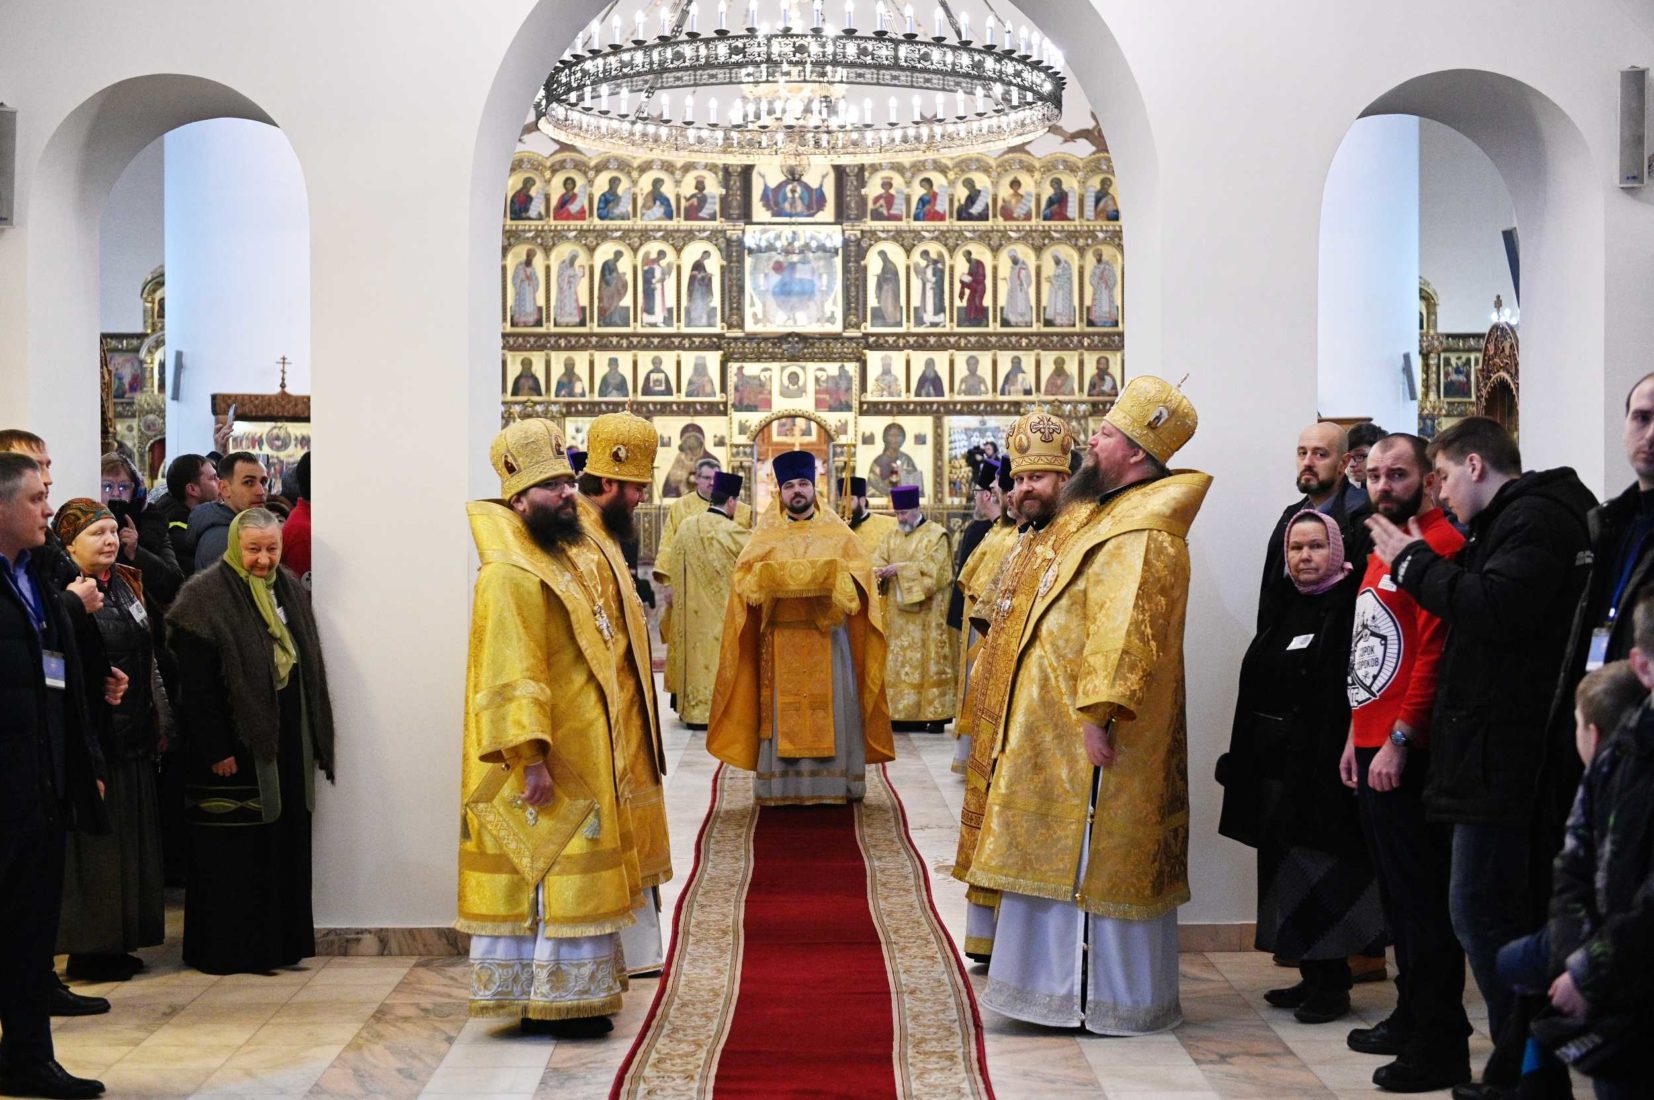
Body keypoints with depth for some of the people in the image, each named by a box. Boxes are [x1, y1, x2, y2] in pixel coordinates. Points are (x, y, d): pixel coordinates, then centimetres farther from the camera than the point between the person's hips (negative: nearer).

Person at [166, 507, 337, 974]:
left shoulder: (290, 591, 11)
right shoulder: (204, 596, -10)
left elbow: (310, 669, 16)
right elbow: (193, 686, -14)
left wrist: (315, 742, 12)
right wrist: (215, 751, -16)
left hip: (287, 746, 7)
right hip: (234, 746, -6)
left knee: (285, 844, 10)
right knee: (230, 853, -1)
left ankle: (280, 943, 19)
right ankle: (223, 949, 9)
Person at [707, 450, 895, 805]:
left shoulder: (837, 531, 8)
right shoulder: (766, 533, 8)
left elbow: (860, 570, 2)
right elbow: (745, 576, 2)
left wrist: (832, 579, -17)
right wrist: (774, 580, -17)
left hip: (829, 635, 0)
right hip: (781, 637, 0)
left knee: (832, 708, 0)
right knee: (783, 711, -1)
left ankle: (834, 783, 6)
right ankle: (781, 785, 3)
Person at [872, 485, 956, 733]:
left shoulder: (936, 535, -2)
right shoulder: (891, 537, 15)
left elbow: (931, 570, -12)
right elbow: (877, 561, 4)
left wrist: (899, 568, -17)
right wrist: (879, 571, -19)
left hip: (927, 613, -5)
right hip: (898, 613, 5)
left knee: (928, 661, -5)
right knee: (899, 663, 2)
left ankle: (935, 715, -3)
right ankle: (904, 714, 5)